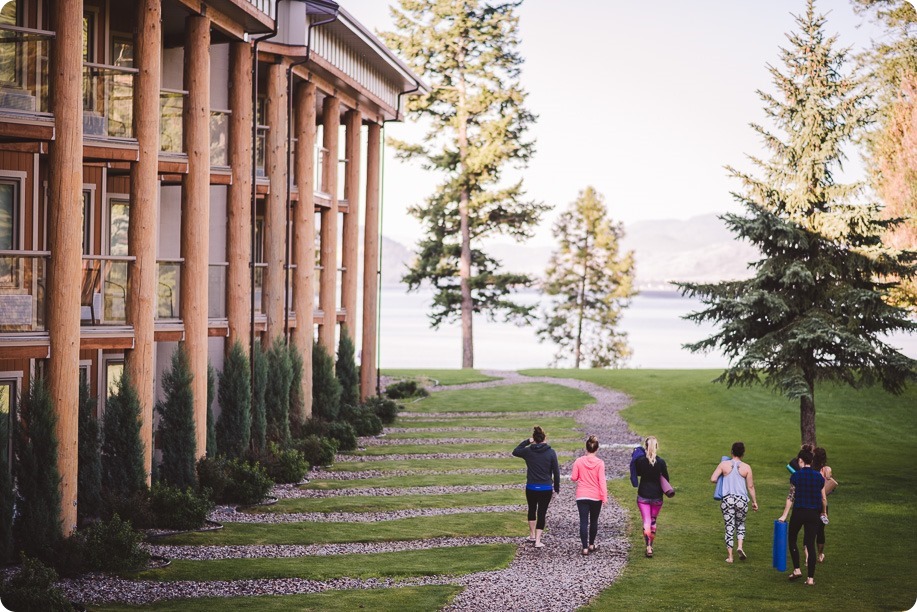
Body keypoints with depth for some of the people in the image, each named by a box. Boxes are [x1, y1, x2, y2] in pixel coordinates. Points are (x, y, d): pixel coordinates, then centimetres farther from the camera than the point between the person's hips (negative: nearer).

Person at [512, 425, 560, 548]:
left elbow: (515, 452, 15)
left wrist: (527, 441, 11)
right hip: (546, 489, -1)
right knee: (542, 513, 6)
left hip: (531, 488, 1)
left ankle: (532, 535, 34)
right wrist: (556, 488, 5)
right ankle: (538, 541, 1)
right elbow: (556, 472, -5)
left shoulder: (528, 451, -6)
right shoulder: (551, 452, -9)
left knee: (532, 510, 23)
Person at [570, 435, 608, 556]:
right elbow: (602, 481, -11)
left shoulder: (578, 461, -7)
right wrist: (605, 497, -8)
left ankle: (585, 548, -9)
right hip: (596, 497, 0)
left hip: (582, 496, 0)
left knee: (583, 521, -1)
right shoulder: (600, 463, -9)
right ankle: (591, 545, 27)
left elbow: (573, 478, -2)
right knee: (594, 521, 18)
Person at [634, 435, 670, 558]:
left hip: (643, 496, -1)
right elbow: (666, 479, -1)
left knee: (646, 521, 0)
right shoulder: (661, 462, -10)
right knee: (653, 521, 18)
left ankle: (648, 547, -11)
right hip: (657, 496, 1)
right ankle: (651, 545, 26)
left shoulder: (640, 460, -10)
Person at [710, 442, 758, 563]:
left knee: (729, 527, 7)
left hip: (727, 499, 0)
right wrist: (754, 501, 12)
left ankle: (729, 556, 7)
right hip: (741, 499, 0)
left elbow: (713, 479, -6)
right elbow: (750, 486, 1)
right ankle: (740, 546, -1)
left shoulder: (723, 464, -3)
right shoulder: (746, 467, -3)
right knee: (740, 523, 21)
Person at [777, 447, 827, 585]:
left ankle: (796, 570, 9)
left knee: (792, 539, 17)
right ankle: (810, 578, 3)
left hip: (798, 512, -3)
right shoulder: (819, 477, 3)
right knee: (810, 544, 4)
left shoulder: (796, 475, -6)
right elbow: (823, 498, 7)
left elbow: (791, 496, -8)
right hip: (813, 514, 3)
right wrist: (823, 513, 24)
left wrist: (784, 514, -4)